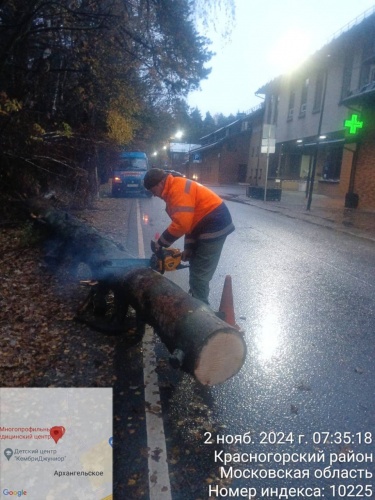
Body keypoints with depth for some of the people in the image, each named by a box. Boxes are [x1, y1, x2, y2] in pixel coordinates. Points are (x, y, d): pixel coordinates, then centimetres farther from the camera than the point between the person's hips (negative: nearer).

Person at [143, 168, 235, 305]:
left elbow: (181, 223, -27)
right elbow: (190, 221, 14)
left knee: (199, 274, -6)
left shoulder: (178, 189, -19)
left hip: (214, 225, -11)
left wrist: (160, 243, -15)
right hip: (207, 226, 11)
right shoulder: (174, 189, 14)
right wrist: (188, 247, 9)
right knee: (196, 269, 18)